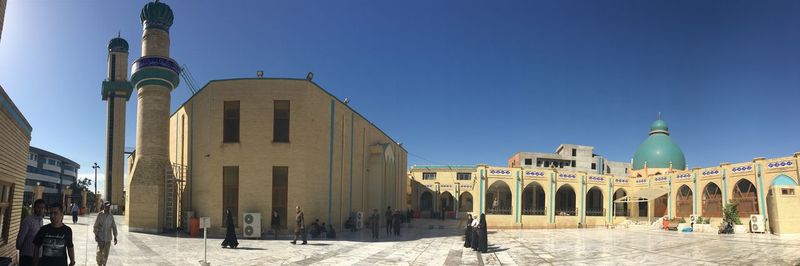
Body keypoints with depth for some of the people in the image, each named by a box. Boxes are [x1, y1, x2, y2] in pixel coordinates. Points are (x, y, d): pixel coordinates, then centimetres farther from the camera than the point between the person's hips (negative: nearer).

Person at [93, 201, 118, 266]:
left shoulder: (111, 216, 4)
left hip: (108, 238, 3)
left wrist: (115, 237, 4)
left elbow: (114, 227, 7)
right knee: (99, 252, -6)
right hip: (100, 237, -3)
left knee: (106, 253, 7)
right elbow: (95, 226, -3)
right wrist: (96, 235, -10)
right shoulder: (100, 215, -4)